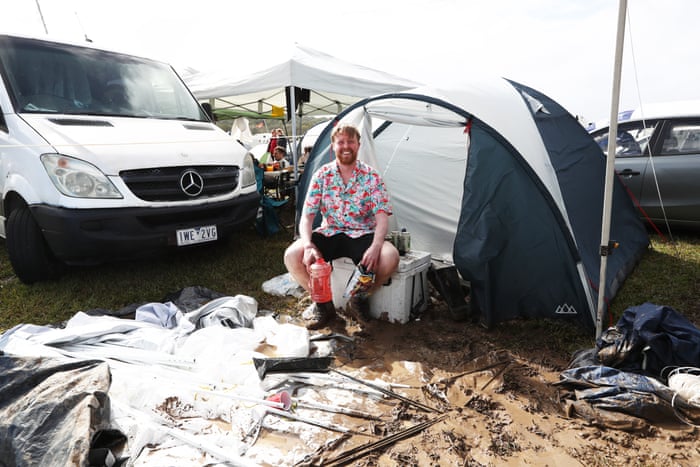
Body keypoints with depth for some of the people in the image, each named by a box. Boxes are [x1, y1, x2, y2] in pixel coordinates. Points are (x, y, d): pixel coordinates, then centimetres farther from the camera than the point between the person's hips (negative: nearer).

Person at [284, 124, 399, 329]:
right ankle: (323, 303, 0)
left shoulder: (371, 176, -3)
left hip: (362, 235, -1)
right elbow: (306, 216, -5)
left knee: (390, 257, -31)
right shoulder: (322, 175, 0)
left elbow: (382, 217, -10)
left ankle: (359, 299, -1)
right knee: (292, 256, -25)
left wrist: (375, 246, -30)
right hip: (329, 234, 1)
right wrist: (309, 246, -25)